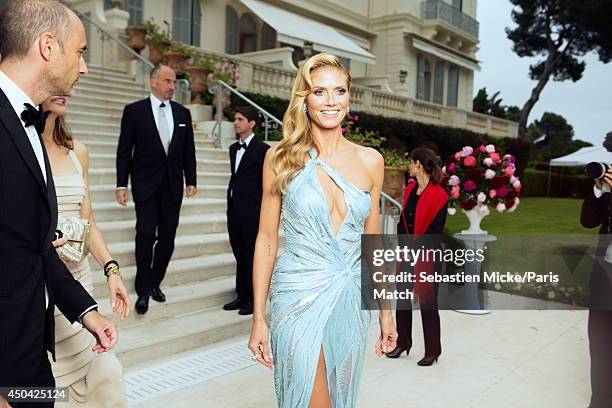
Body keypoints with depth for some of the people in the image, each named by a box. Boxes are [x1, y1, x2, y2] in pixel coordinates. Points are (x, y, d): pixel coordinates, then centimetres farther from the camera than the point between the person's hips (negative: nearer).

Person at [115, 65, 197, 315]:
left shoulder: (183, 113, 9)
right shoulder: (134, 111, -1)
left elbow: (189, 150, 11)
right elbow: (124, 151, -1)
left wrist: (191, 181, 6)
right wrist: (121, 184, -6)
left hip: (173, 185, 4)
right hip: (146, 184, -3)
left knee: (167, 238, 6)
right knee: (146, 236, -7)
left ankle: (155, 283, 23)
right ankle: (143, 291, 6)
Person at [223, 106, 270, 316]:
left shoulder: (262, 149, -8)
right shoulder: (234, 148, 15)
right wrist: (230, 207, 14)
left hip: (252, 212, -7)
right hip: (234, 210, 7)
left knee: (253, 256, 2)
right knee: (240, 256, 13)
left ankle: (253, 299, 13)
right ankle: (242, 295, 23)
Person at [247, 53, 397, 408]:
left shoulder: (370, 161, 2)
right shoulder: (281, 157, -5)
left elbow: (372, 241, 8)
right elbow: (267, 239, -2)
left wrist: (386, 312, 10)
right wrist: (258, 318, -3)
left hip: (352, 299, 4)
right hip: (298, 297, -3)